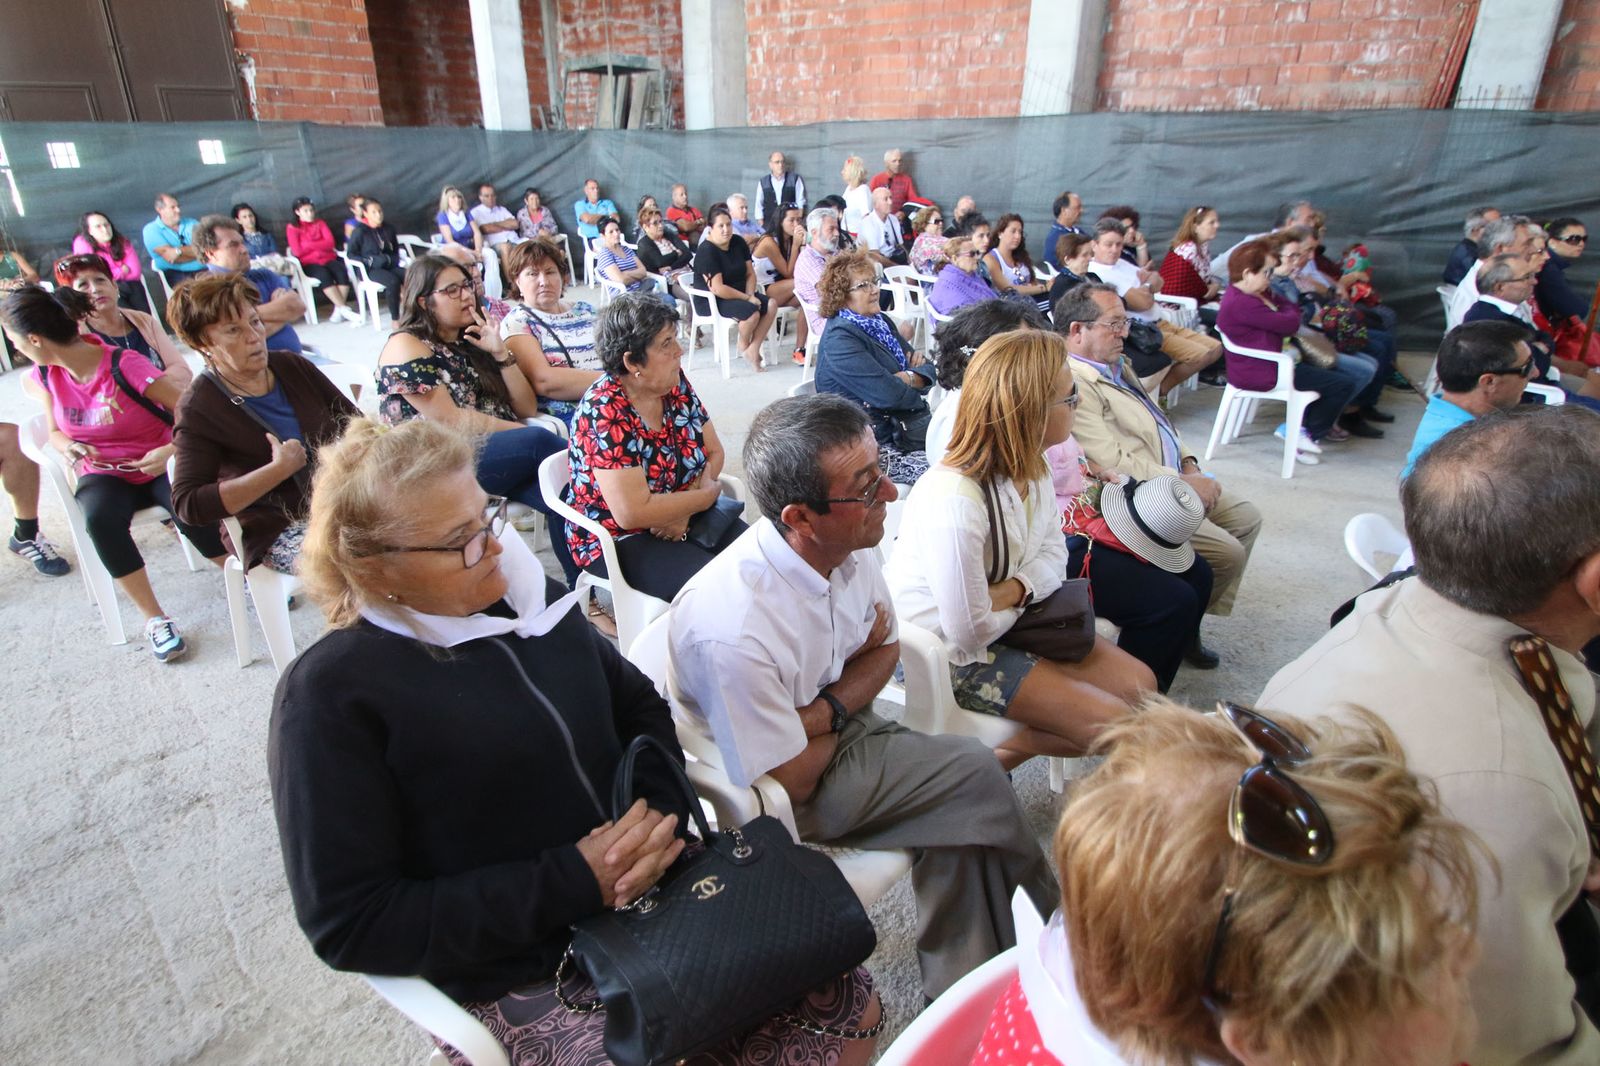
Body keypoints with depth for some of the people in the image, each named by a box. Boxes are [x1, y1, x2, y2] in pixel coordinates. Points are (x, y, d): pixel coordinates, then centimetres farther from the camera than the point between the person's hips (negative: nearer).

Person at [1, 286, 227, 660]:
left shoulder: (125, 366, -18)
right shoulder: (45, 375, 0)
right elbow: (54, 432, 15)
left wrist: (171, 450, -33)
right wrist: (68, 446, -8)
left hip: (158, 466, -4)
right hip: (103, 474, 4)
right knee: (100, 518, -32)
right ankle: (153, 617, -20)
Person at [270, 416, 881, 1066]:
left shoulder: (526, 597, 5)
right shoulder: (330, 695, -13)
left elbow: (642, 707, 13)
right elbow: (349, 926, -14)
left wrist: (660, 807, -9)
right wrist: (572, 882, -20)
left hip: (654, 892, 6)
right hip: (520, 982, -5)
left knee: (853, 1010, -4)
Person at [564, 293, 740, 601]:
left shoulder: (676, 384, -2)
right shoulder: (605, 411, -23)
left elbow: (714, 452, 5)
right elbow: (633, 512, -27)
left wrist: (683, 508, -13)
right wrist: (709, 493, -15)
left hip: (684, 518, 7)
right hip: (616, 538, -6)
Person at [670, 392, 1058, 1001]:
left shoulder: (850, 549, -12)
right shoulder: (734, 628, -35)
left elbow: (884, 646, 6)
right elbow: (787, 783, -23)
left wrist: (826, 709, -14)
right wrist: (839, 723, -5)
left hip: (837, 738, 6)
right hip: (771, 799, -6)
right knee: (974, 775, -15)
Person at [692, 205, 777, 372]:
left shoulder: (738, 242, 4)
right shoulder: (706, 251, -19)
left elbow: (750, 273, 8)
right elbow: (718, 289, -25)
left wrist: (750, 294, -12)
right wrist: (747, 298, -20)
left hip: (738, 295, 8)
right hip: (710, 301, -8)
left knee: (771, 305, -11)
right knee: (751, 312, -29)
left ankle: (753, 349, -8)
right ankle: (744, 347, 0)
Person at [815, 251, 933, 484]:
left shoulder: (879, 320, 12)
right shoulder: (839, 340, -14)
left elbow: (929, 368, 11)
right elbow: (888, 394, -23)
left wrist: (909, 377, -11)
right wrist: (917, 384, -4)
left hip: (909, 425, 8)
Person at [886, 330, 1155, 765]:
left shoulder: (1029, 468, -6)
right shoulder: (954, 502, -35)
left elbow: (1054, 555, 3)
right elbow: (969, 632, -29)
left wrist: (1013, 590, -19)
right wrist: (1018, 600, -8)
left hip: (1006, 621, 9)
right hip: (947, 651, -9)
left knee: (1138, 684, 7)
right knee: (1109, 724, -9)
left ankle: (989, 754, 10)